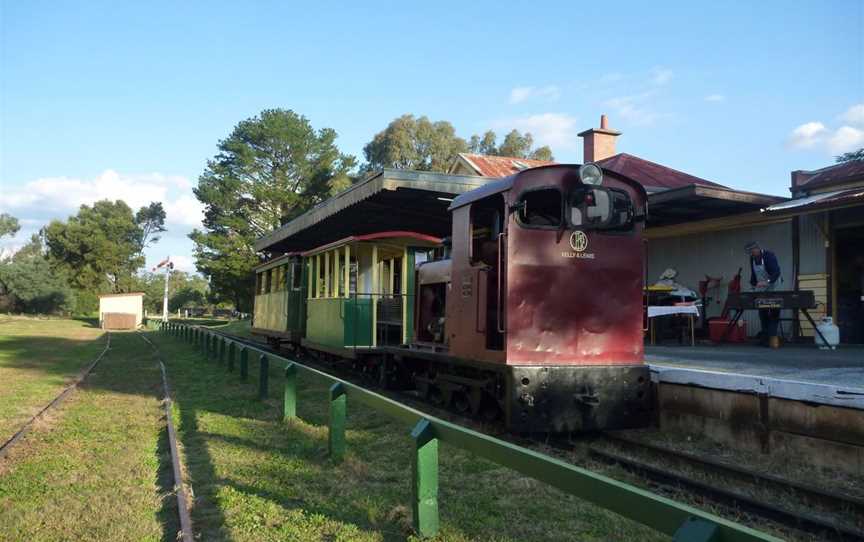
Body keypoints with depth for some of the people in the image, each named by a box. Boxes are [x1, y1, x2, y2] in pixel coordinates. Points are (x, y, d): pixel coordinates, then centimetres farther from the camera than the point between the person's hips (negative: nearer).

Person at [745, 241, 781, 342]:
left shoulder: (769, 255, -19)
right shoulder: (752, 258, 3)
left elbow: (776, 272, -30)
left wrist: (767, 282, -44)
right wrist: (753, 285, 8)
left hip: (772, 288, -6)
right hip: (760, 289, 6)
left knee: (773, 313, -6)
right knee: (762, 313, 4)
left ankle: (773, 337, -4)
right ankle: (765, 337, 10)